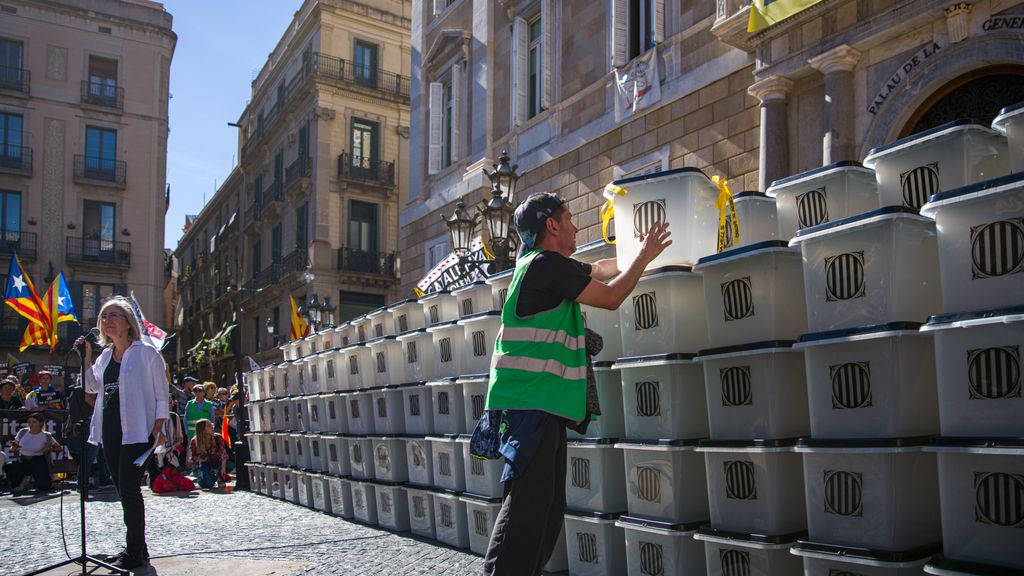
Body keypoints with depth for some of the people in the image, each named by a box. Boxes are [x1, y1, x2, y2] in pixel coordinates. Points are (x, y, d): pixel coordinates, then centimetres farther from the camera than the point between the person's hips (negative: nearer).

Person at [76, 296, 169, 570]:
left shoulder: (146, 353, -3)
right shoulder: (105, 355, 15)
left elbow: (161, 396, -4)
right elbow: (92, 386, 17)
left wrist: (158, 430, -13)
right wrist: (86, 357, 7)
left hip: (137, 431, -7)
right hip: (110, 430, 7)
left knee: (129, 489, -9)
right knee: (123, 490, 10)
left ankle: (134, 552, 3)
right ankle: (137, 547, 21)